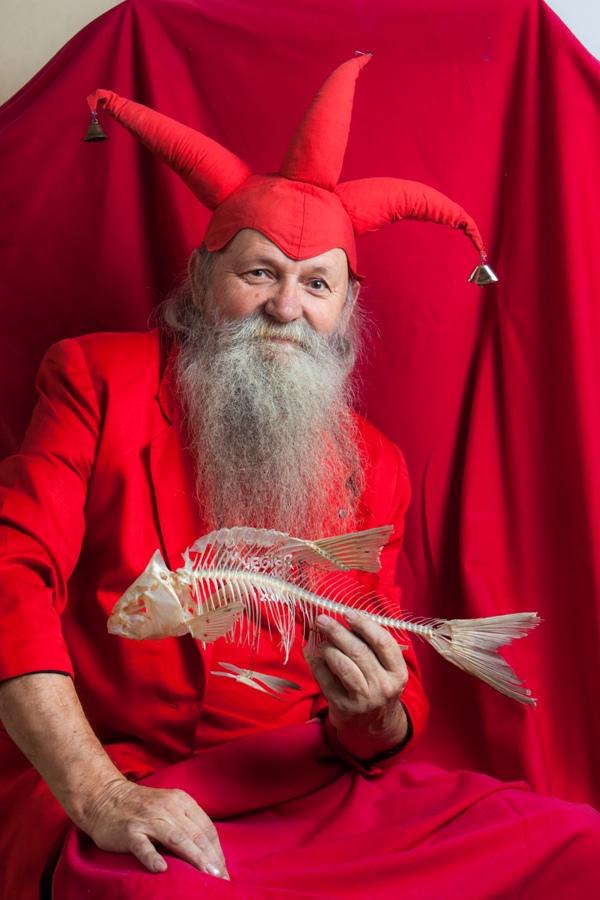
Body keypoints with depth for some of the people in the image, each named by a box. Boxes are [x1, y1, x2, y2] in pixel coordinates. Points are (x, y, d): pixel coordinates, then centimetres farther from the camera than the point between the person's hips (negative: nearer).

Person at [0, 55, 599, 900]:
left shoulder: (373, 464, 12)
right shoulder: (100, 380, 4)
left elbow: (383, 727, 13)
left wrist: (377, 718, -14)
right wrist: (97, 794, -19)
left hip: (316, 789, 4)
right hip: (113, 794, -3)